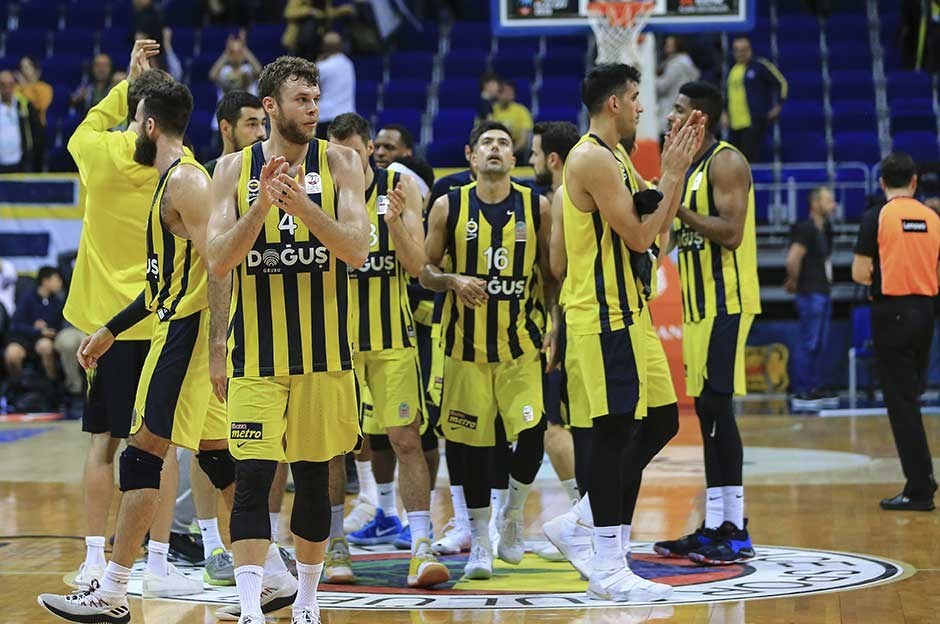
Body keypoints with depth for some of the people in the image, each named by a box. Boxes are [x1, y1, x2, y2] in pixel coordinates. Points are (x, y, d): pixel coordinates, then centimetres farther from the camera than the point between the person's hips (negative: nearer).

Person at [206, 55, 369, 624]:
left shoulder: (341, 163, 0)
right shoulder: (236, 168, 1)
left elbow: (357, 251, -12)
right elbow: (219, 260, -7)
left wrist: (301, 204, -26)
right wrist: (262, 204, -21)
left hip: (324, 351, 1)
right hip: (257, 352, -1)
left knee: (314, 480, 10)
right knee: (253, 478, -10)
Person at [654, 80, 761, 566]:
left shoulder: (726, 162, -12)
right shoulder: (693, 167, 18)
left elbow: (730, 233, -22)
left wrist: (678, 208, -20)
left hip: (726, 302, -10)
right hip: (700, 302, 10)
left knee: (717, 407, -11)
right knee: (706, 410, 9)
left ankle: (735, 532, -8)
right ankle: (715, 526, 12)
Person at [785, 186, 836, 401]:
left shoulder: (825, 228, 13)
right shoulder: (806, 229, -15)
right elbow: (792, 260, -24)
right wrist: (794, 281, -8)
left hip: (823, 292, 9)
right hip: (810, 294, -9)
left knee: (820, 343, 12)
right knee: (809, 343, -6)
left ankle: (814, 387, 18)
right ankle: (802, 389, -1)